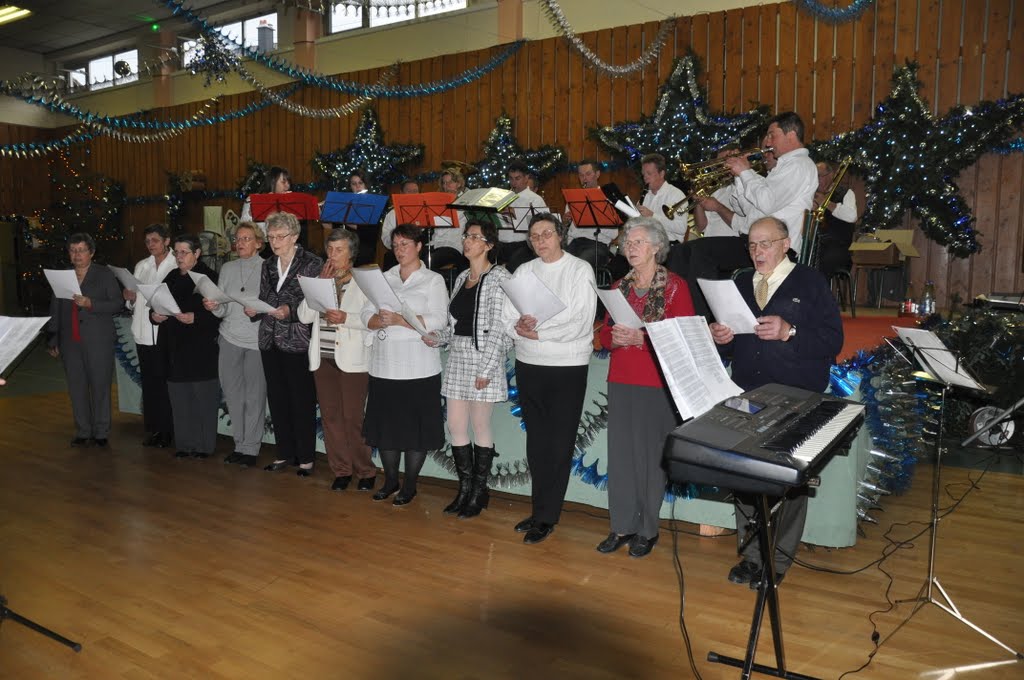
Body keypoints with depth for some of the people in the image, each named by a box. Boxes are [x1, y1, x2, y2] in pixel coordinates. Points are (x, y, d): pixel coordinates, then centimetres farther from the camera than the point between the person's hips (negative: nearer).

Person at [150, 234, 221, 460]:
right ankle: (184, 444, 18)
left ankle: (204, 445, 8)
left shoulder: (209, 277, -5)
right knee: (179, 398, 9)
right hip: (175, 346, 6)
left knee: (203, 397, -1)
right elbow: (157, 304, 17)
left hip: (201, 348, -6)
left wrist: (195, 318, -23)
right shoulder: (171, 278, 14)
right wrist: (154, 315, -4)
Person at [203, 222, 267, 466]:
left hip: (257, 339, -5)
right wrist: (213, 307, -9)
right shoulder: (227, 268, 12)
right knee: (233, 393, 9)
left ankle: (251, 447, 9)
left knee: (254, 396, -1)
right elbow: (224, 310, 11)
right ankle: (240, 444, 21)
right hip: (230, 337, 5)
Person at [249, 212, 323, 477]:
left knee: (302, 401, 1)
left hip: (297, 342, -6)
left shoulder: (312, 264, -6)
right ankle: (285, 453, 24)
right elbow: (263, 299, 18)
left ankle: (306, 457, 13)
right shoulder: (268, 266, 13)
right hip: (270, 342, 6)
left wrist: (290, 311, -23)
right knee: (277, 399, 11)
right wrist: (254, 310, -3)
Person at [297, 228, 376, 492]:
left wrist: (346, 318, -22)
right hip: (323, 358, 5)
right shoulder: (321, 279, 13)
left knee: (353, 417, -3)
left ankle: (365, 472, 12)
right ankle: (341, 470, 19)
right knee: (330, 417, 8)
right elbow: (304, 316, 3)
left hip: (352, 359, -5)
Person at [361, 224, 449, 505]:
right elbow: (367, 315, 9)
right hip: (384, 365, 4)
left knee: (415, 427, 2)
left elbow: (438, 320, -11)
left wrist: (399, 320, -20)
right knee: (385, 424, 9)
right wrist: (380, 320, -14)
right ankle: (390, 479, 25)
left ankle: (410, 484, 16)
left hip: (417, 367, -4)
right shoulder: (384, 278, 15)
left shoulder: (433, 280, 2)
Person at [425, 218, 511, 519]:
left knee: (480, 426, 2)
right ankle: (465, 488, 20)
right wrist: (436, 337, -3)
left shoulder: (498, 277, -7)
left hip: (483, 357, -7)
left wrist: (486, 369, -18)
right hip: (457, 357, 7)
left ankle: (479, 492, 16)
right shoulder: (462, 278, 15)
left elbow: (500, 328, -13)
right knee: (456, 426, 7)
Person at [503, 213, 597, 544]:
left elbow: (580, 321, -14)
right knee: (536, 440, 11)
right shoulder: (524, 271, 11)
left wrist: (537, 330, -16)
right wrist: (519, 327, -16)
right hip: (528, 364, 5)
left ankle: (545, 517, 8)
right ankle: (542, 509, 22)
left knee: (559, 445, -1)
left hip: (567, 366, -5)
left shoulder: (580, 270, -4)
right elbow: (508, 315, 6)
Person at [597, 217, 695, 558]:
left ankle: (648, 530, 12)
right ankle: (623, 526, 17)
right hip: (620, 382, 5)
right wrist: (614, 338, -7)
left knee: (650, 455, -2)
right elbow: (605, 335, 16)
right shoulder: (620, 286, 14)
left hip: (657, 385, -5)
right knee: (620, 453, 5)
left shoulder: (675, 286, -2)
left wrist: (641, 338, -18)